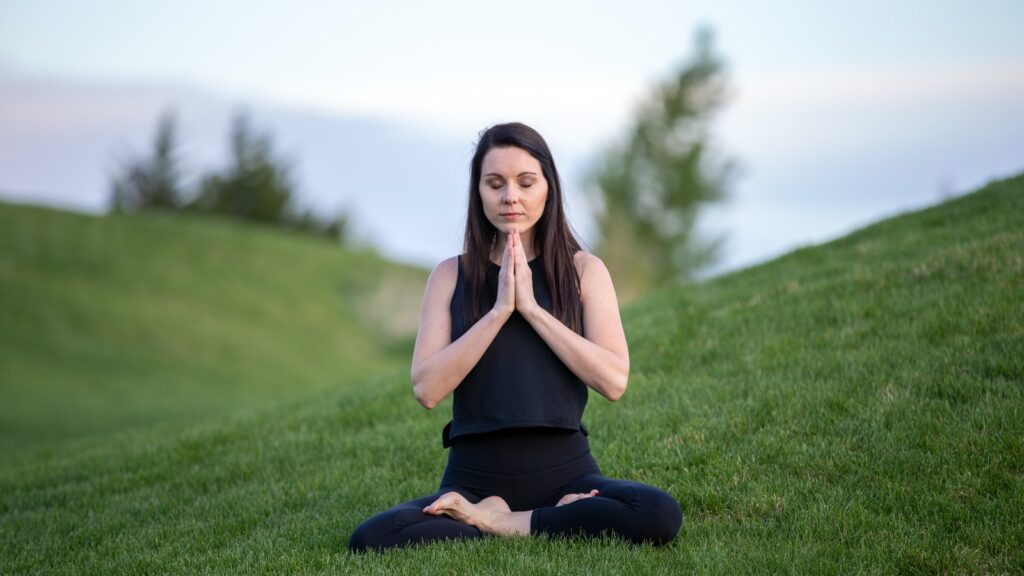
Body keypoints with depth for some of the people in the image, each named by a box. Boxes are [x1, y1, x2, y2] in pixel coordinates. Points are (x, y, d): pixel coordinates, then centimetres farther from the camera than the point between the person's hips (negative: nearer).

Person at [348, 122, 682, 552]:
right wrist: (499, 310, -12)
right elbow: (427, 389, -6)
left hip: (563, 470, 0)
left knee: (660, 516, -32)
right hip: (474, 477, 0)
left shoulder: (583, 270, 5)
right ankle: (551, 522, -13)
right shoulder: (451, 276, 6)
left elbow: (613, 380, -8)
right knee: (369, 540, -28)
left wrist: (530, 307, -11)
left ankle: (496, 523, -12)